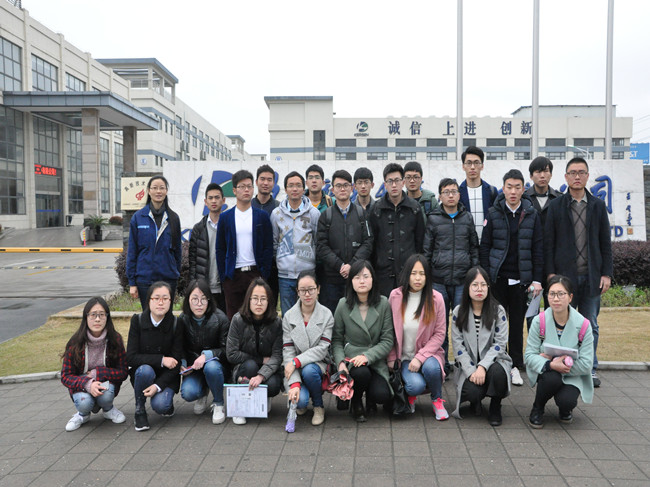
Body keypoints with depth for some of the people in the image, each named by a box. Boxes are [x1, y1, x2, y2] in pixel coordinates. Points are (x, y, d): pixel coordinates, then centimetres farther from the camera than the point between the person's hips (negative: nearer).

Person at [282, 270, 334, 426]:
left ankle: (318, 406, -4)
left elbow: (322, 349, -11)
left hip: (318, 363, 0)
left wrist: (296, 361, -23)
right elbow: (288, 352, -9)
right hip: (295, 368, 0)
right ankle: (302, 402, 13)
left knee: (308, 371, -35)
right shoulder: (289, 316, -3)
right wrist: (294, 383, -22)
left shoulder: (326, 315, -4)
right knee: (300, 400, -27)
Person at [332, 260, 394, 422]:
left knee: (381, 395, -25)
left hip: (375, 360, 1)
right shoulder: (343, 305, -2)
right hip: (350, 358, 0)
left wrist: (367, 356, -19)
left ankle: (370, 397, 16)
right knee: (362, 373, -34)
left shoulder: (383, 303, -3)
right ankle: (356, 402, 2)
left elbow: (388, 341, -4)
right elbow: (336, 340, 1)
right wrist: (340, 362, -16)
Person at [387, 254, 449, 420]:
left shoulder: (436, 298, -8)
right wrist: (391, 359, 2)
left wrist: (420, 357, -16)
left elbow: (440, 333, -6)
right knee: (416, 385, -27)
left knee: (431, 367, -34)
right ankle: (410, 394, 13)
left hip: (428, 352, 0)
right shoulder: (395, 296, -5)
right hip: (404, 356, 0)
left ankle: (437, 400, -1)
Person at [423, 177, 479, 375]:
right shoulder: (433, 219, 4)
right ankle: (441, 365, 16)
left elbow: (474, 247, 13)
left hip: (463, 280, 1)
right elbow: (426, 250, 5)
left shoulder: (467, 218, 10)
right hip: (438, 280, -1)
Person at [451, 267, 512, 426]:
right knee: (473, 392, -29)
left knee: (497, 372, -36)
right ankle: (475, 400, 13)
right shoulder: (459, 312, 0)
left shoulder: (498, 311, -1)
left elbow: (500, 343, -8)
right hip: (468, 365, 0)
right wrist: (471, 371, -16)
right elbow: (458, 345, -4)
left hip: (492, 361, 0)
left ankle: (495, 408, -4)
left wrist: (482, 367, -22)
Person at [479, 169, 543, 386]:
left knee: (517, 322, 8)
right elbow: (484, 247, 1)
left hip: (521, 278, 1)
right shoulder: (493, 214, 1)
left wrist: (537, 279, -1)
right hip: (498, 278, -1)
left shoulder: (531, 215, 4)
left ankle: (515, 366, 18)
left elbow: (538, 249, 5)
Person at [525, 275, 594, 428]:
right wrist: (550, 365, -33)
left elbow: (586, 364, -13)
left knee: (566, 401, -29)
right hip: (546, 372, 0)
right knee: (552, 378, -34)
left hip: (573, 376, 0)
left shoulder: (583, 324, -14)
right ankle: (537, 408, -2)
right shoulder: (539, 321, -13)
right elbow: (529, 355, -13)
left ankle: (566, 409, 13)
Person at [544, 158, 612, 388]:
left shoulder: (598, 206, 9)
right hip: (565, 274, -2)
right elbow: (548, 242, 0)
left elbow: (605, 243, 8)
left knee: (590, 325, 10)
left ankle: (590, 369, 22)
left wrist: (607, 273, 1)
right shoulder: (556, 206, 2)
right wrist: (550, 273, -7)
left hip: (591, 276, 2)